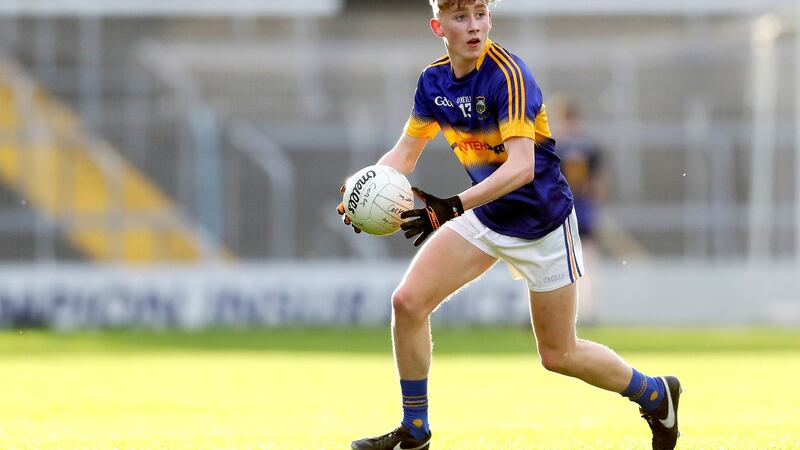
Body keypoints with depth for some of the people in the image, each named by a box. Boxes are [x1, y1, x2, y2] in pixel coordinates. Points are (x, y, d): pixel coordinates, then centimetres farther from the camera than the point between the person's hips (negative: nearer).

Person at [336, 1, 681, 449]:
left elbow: (521, 166, -35)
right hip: (486, 217, 6)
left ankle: (656, 393, 28)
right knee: (408, 301, -7)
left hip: (542, 224, -6)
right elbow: (406, 152, 6)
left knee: (558, 355, 3)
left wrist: (452, 206, -46)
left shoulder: (507, 73, -26)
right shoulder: (434, 80, -4)